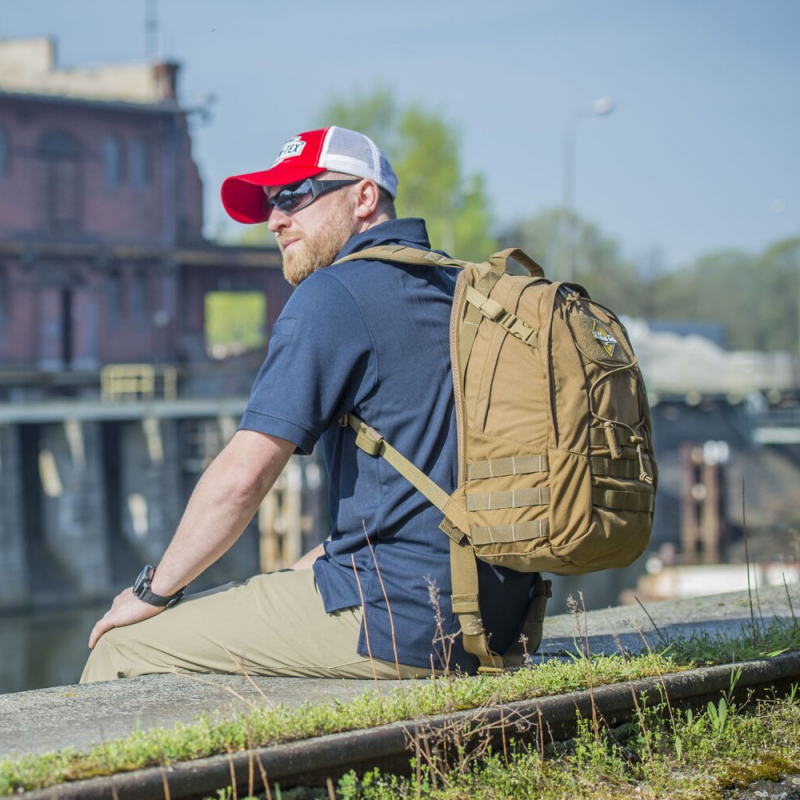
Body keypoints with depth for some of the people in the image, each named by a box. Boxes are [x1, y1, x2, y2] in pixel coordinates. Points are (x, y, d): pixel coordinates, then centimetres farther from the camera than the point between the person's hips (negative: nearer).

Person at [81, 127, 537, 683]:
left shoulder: (334, 295, -10)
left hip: (400, 618, -9)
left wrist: (154, 592, -2)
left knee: (123, 647, -2)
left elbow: (242, 475, -14)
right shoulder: (455, 288, 16)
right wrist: (327, 558, 22)